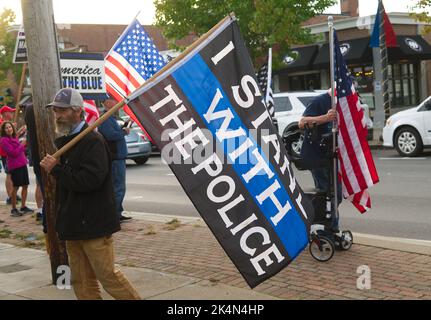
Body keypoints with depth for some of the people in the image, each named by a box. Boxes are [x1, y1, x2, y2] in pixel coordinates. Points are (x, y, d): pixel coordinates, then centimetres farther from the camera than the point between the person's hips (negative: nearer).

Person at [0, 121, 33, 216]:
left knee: (25, 185, 10)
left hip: (22, 164, 7)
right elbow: (13, 153, -16)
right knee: (16, 187, -2)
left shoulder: (14, 138, 14)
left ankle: (23, 206, 22)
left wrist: (24, 145, 5)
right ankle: (13, 209, 9)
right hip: (14, 166, -7)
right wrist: (22, 145, -9)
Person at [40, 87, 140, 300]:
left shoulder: (93, 141, -14)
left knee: (108, 276, -5)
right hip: (73, 224, 9)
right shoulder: (62, 141, 16)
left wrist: (56, 169, -19)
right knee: (82, 282, 12)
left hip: (93, 224, -9)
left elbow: (91, 179, -26)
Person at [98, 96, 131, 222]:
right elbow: (111, 135, -26)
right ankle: (115, 214, -5)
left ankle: (117, 214, 23)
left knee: (118, 187, 16)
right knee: (118, 187, -8)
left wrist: (124, 127, 7)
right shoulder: (105, 119, -14)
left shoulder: (110, 118, 19)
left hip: (118, 157, 11)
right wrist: (124, 132, -13)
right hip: (115, 159, -11)